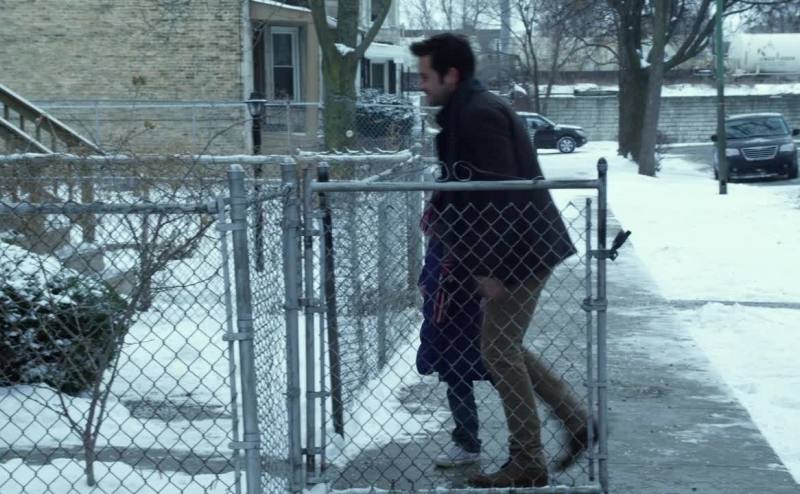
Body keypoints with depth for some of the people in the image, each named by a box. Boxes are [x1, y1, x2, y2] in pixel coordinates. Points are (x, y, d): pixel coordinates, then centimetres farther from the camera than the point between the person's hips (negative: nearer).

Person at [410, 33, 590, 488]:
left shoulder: (478, 114, -18)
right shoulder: (471, 110, 14)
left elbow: (501, 194, -23)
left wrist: (487, 267, -21)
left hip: (519, 249, -10)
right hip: (517, 245, 10)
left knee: (499, 350, -3)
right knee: (503, 346, 16)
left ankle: (528, 465, 6)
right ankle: (576, 419, 22)